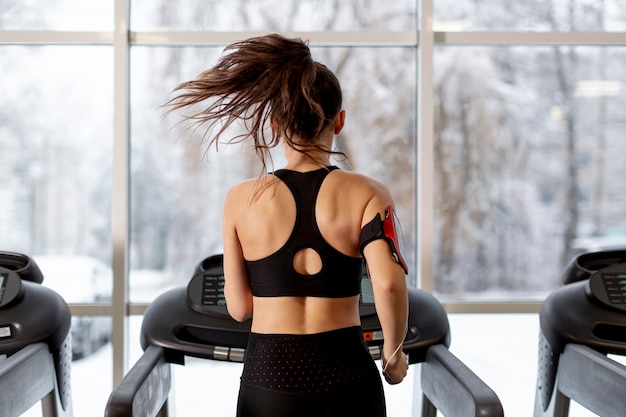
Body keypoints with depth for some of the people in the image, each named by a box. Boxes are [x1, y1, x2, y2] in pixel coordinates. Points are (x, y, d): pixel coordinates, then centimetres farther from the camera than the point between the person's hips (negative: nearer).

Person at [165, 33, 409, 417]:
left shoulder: (242, 200, -2)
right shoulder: (367, 194, -6)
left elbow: (239, 308, 2)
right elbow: (388, 285, -18)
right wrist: (394, 355, -2)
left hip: (268, 378, 1)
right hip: (347, 377, 0)